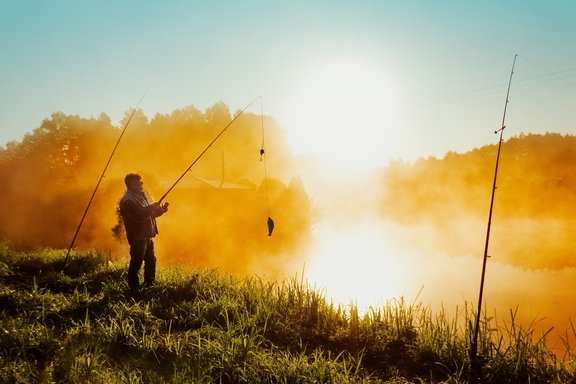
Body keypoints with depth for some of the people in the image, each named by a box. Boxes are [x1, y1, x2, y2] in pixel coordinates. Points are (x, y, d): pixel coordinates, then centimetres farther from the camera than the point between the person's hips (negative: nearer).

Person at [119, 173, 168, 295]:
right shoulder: (128, 200, -18)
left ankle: (149, 285, 30)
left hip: (146, 235, 10)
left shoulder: (139, 196, 15)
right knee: (136, 263, -3)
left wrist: (159, 210, 5)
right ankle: (134, 288, 7)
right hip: (137, 237, -10)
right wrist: (151, 208, -19)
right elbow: (138, 216, -28)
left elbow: (147, 214, 21)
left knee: (151, 260, 17)